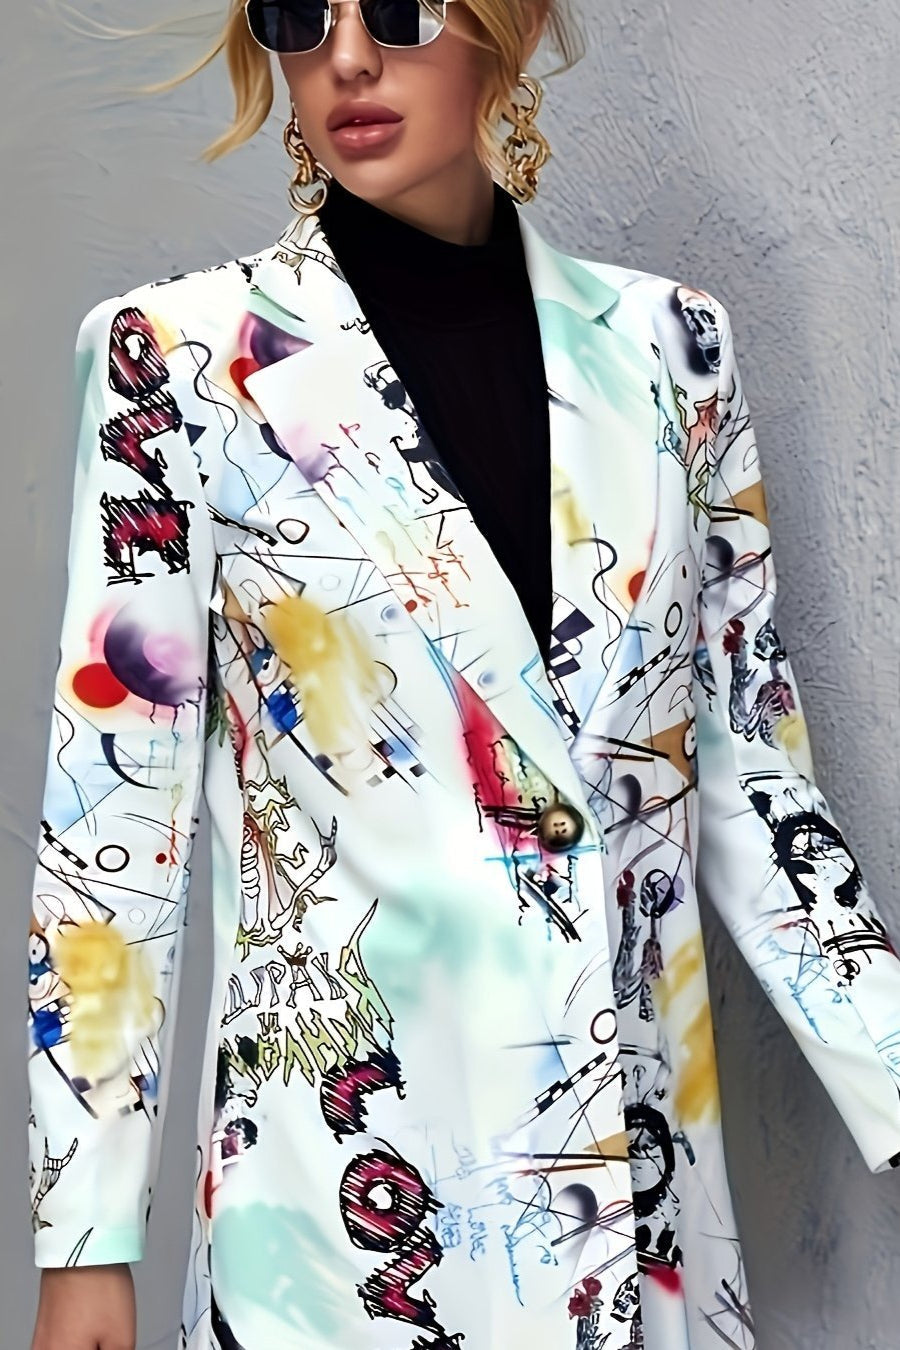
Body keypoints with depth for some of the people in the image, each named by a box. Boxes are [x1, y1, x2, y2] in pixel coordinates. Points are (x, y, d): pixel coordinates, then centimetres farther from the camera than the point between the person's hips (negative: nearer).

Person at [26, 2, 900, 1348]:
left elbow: (747, 771, 5)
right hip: (343, 1172, -2)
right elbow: (113, 804, -6)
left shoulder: (667, 342, 1)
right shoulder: (183, 355, -6)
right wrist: (87, 1234, -5)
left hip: (638, 1156, 3)